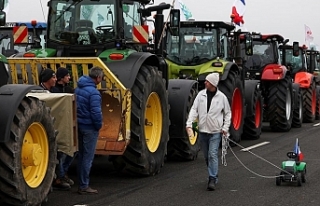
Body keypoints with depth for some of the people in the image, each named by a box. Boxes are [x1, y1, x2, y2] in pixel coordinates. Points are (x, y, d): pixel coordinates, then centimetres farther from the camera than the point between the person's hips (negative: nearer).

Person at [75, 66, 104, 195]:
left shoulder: (78, 89, 7)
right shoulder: (93, 92, -20)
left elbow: (75, 107, 12)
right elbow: (96, 112, -24)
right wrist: (99, 125, -8)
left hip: (79, 125, 8)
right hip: (89, 127, -8)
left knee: (81, 155, 16)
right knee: (88, 157, -1)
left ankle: (82, 183, 24)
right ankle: (84, 186, 3)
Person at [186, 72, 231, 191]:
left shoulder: (221, 97, -4)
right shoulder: (201, 94, 1)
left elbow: (228, 113, 6)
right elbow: (194, 109, -2)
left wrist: (225, 127, -2)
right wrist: (189, 123, -14)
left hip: (215, 132, -4)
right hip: (202, 131, 4)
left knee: (212, 154, -11)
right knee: (207, 156, 12)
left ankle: (212, 180, -9)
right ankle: (213, 175, 28)